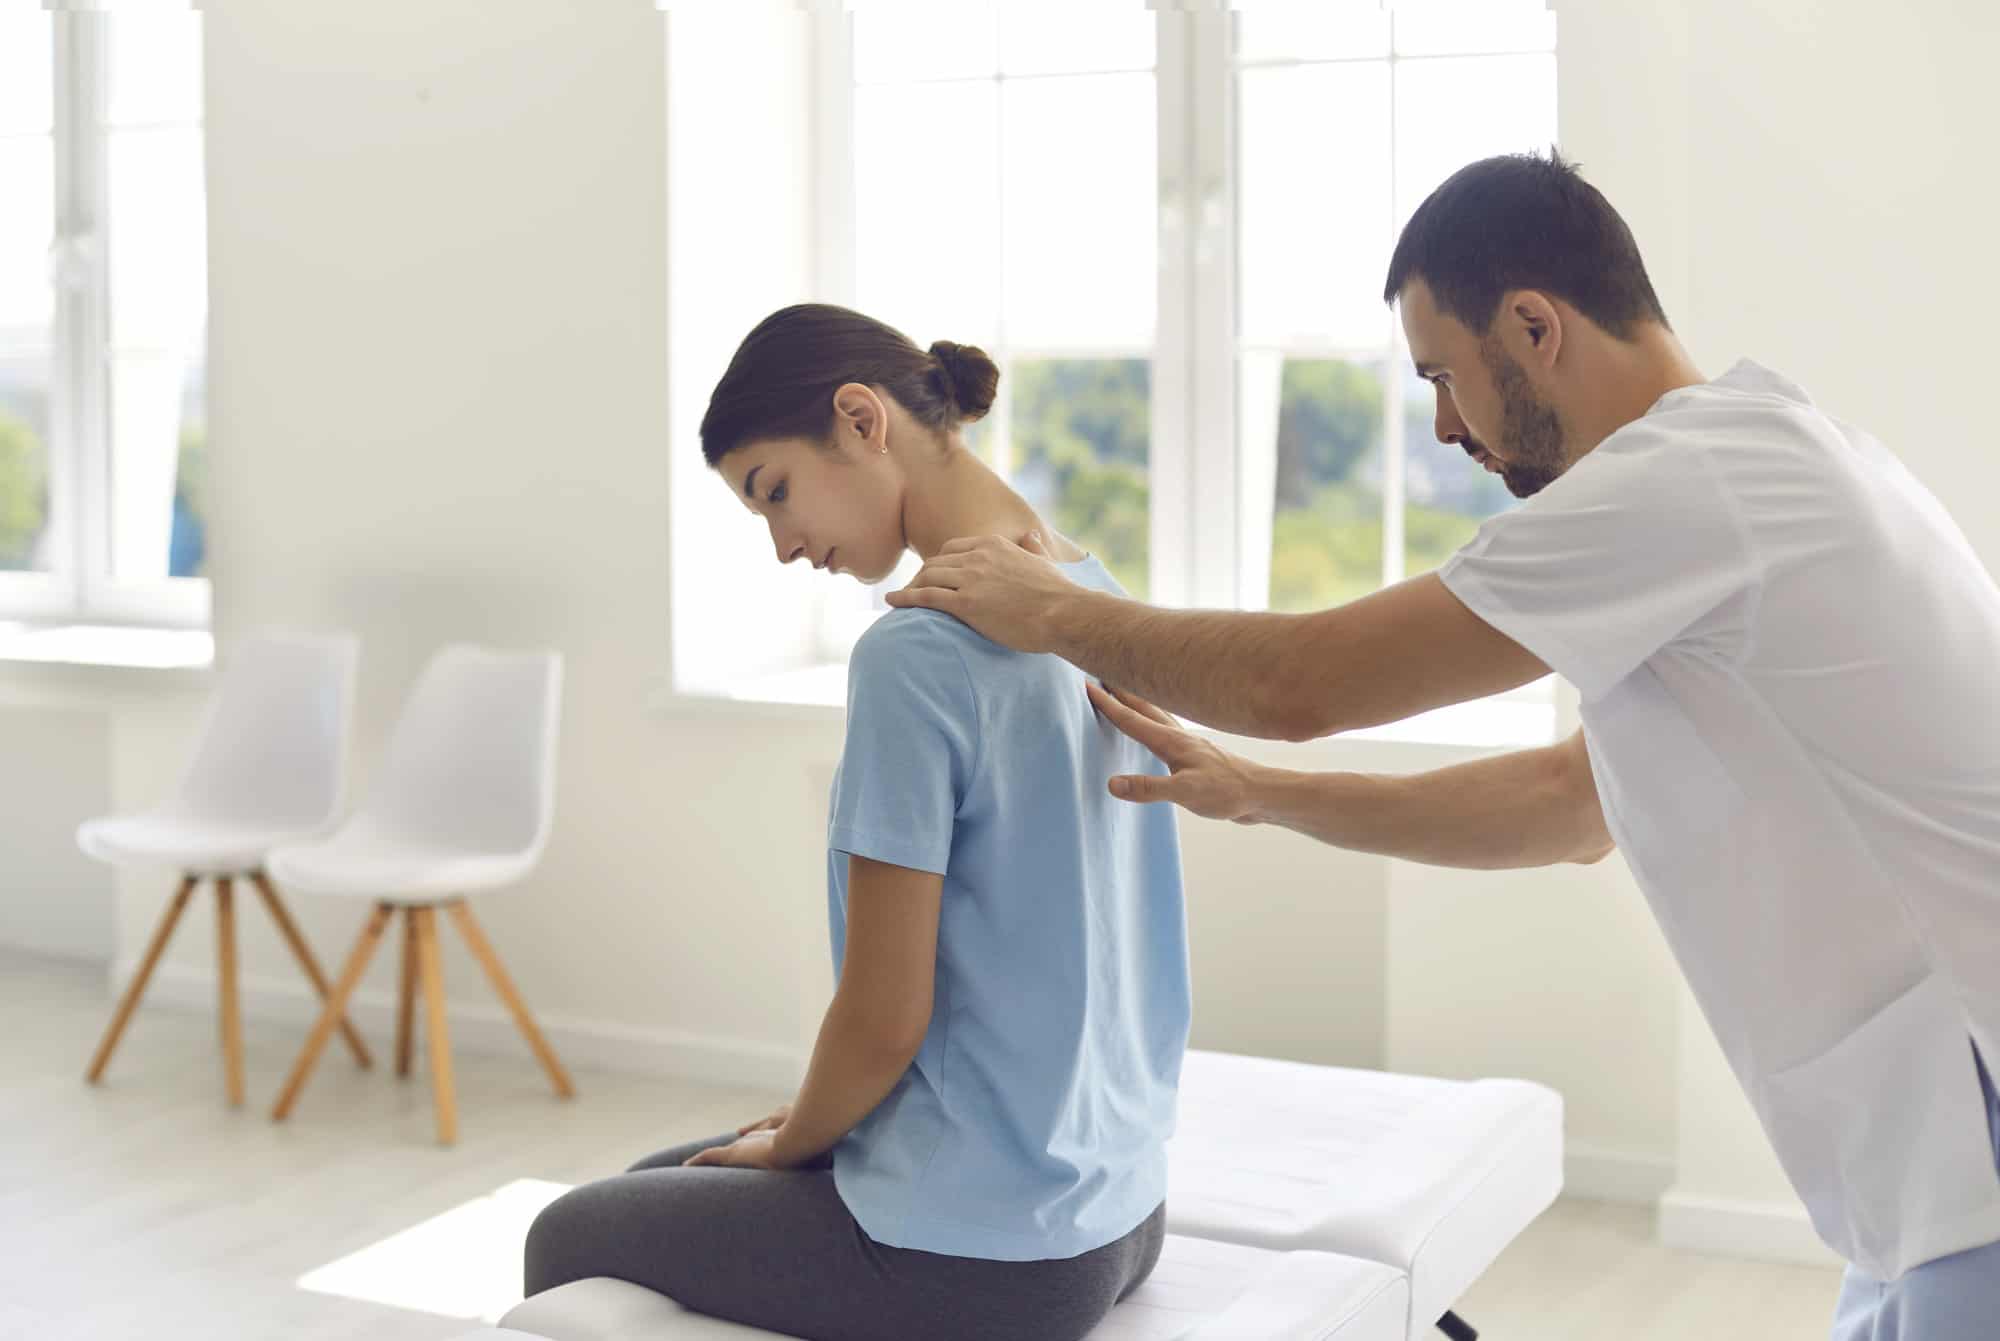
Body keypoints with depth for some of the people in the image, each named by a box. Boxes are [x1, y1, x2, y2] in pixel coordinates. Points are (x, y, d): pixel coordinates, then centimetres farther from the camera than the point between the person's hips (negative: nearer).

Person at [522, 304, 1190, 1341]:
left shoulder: (916, 654, -23)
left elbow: (883, 1019, -20)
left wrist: (786, 1144, 1)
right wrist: (812, 1117, 14)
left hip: (979, 1255, -8)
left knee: (568, 1239, 15)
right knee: (664, 1178, 28)